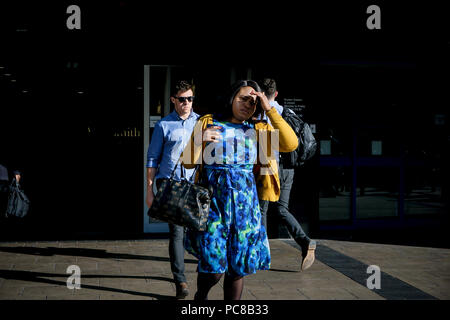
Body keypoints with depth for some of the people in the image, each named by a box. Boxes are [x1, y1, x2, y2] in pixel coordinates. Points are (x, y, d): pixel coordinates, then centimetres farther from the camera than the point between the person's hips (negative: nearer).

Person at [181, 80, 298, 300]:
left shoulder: (259, 130, 8)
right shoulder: (208, 123, 4)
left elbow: (291, 144, -9)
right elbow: (188, 162, 2)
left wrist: (269, 109, -10)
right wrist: (200, 140, -17)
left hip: (245, 202, 2)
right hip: (213, 200, -2)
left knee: (238, 268, 6)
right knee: (213, 267, -6)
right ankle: (201, 296, 26)